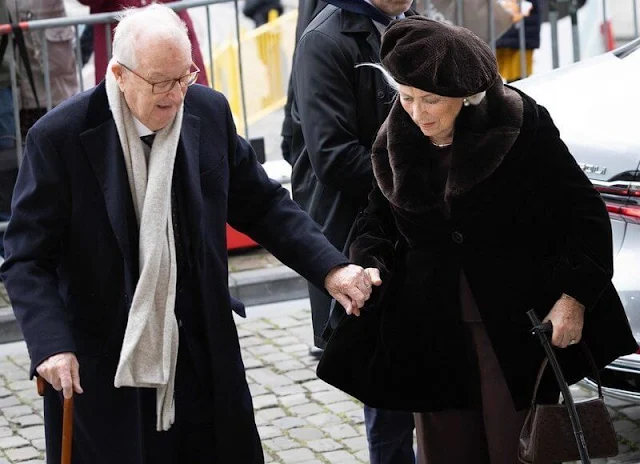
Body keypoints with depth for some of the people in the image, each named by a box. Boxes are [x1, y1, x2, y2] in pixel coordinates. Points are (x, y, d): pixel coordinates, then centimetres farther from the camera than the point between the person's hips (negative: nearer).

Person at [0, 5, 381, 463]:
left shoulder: (210, 112, 0)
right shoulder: (60, 137, -12)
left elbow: (262, 204, 10)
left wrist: (330, 269, -3)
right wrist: (52, 345, -25)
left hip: (203, 359, 4)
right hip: (99, 374, -4)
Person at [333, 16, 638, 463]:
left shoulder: (522, 125, -9)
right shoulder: (395, 145, 3)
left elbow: (583, 212, -5)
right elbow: (377, 222, 15)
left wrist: (575, 296, -12)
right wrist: (367, 268, -6)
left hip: (517, 327, -4)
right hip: (433, 336, 4)